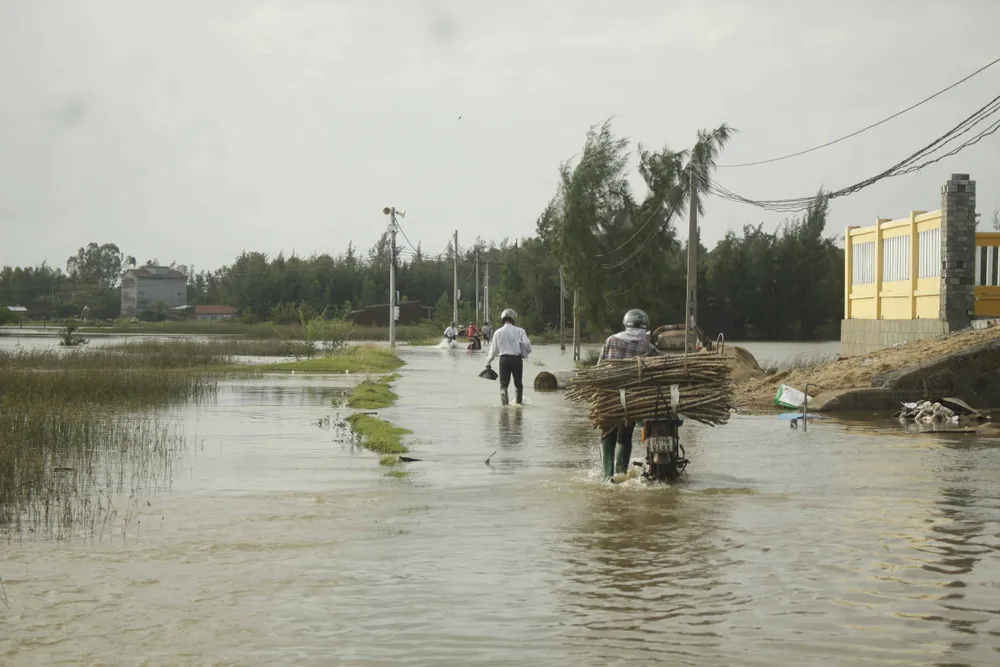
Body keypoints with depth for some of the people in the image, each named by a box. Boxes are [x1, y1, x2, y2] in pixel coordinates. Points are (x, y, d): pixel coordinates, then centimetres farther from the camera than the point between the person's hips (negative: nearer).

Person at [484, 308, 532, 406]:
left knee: (504, 384, 2)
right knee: (518, 383, 16)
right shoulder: (519, 331, -1)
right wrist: (527, 352, 13)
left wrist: (488, 362, 15)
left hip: (504, 359, 0)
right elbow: (527, 344, -9)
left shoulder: (498, 332, 3)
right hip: (517, 359, 0)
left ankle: (504, 404, -10)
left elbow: (494, 350, 5)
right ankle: (518, 401, 26)